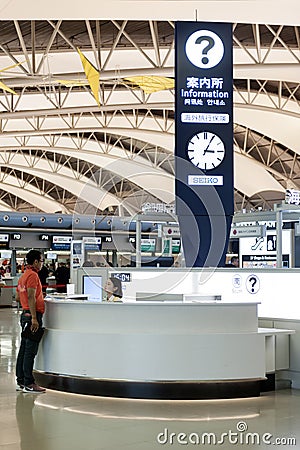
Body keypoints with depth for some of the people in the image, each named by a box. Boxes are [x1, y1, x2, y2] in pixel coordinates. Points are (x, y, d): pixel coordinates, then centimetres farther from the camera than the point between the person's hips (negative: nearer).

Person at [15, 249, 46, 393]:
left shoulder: (23, 276, 17)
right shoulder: (32, 275, -12)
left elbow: (17, 297, 22)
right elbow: (31, 297, -21)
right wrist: (34, 318, -24)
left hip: (25, 315, 10)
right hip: (32, 315, -10)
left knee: (24, 349, 12)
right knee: (30, 351, -7)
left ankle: (20, 381, 18)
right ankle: (28, 384, -4)